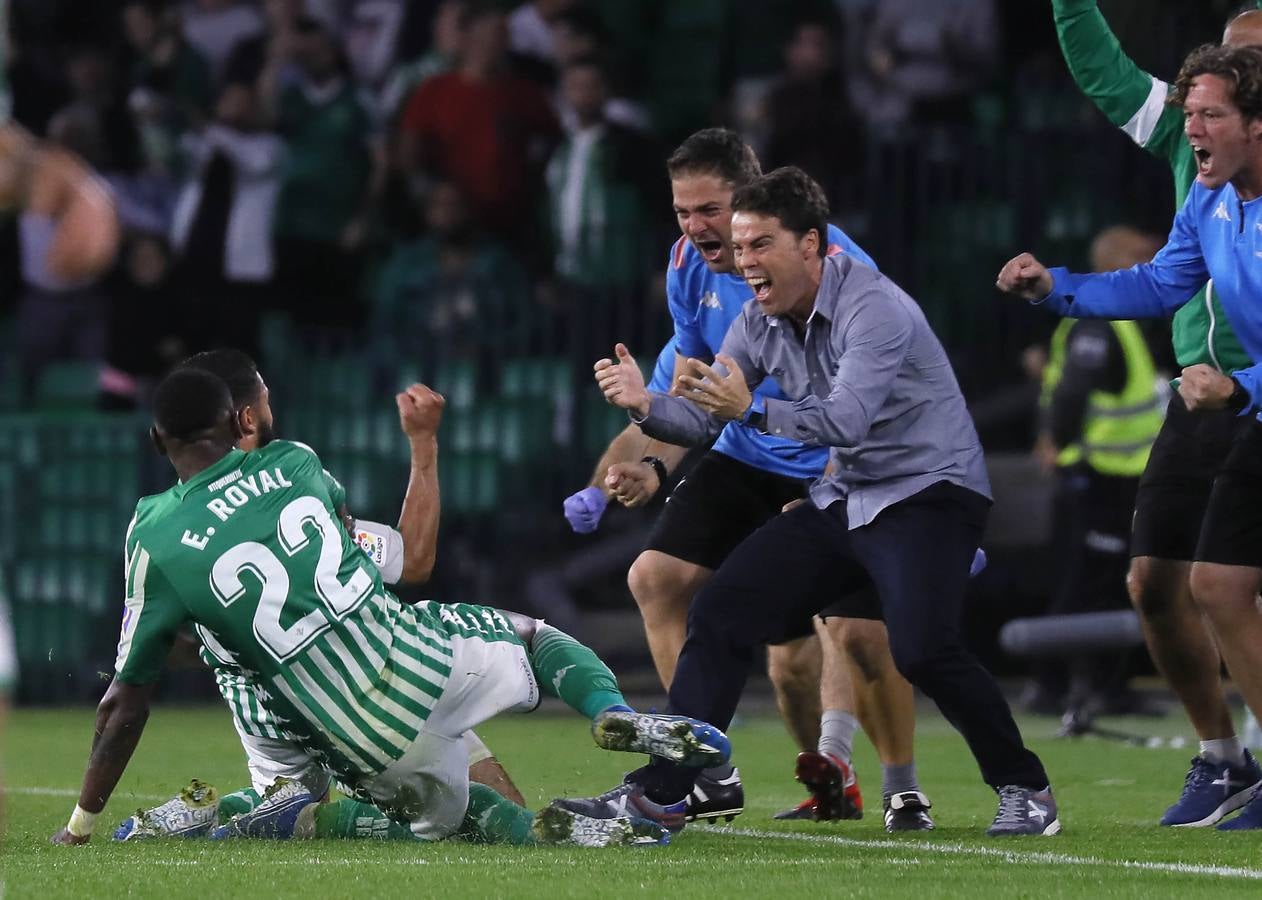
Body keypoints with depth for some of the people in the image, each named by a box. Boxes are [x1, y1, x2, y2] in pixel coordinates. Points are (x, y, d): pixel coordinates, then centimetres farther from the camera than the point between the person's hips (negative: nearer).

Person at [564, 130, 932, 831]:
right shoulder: (692, 268, -4)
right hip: (749, 459, 7)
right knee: (657, 576, -5)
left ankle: (904, 791, -2)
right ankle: (710, 772, 3)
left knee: (855, 627, -23)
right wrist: (654, 467, -9)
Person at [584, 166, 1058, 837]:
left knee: (923, 650, -27)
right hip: (843, 500, 8)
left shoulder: (873, 308, -22)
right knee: (720, 613, -2)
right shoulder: (761, 319, 3)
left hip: (926, 494, -8)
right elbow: (706, 415, 1)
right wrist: (646, 404, -21)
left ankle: (1025, 790, -7)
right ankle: (656, 792, 1)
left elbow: (847, 418, -34)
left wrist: (752, 411, -48)